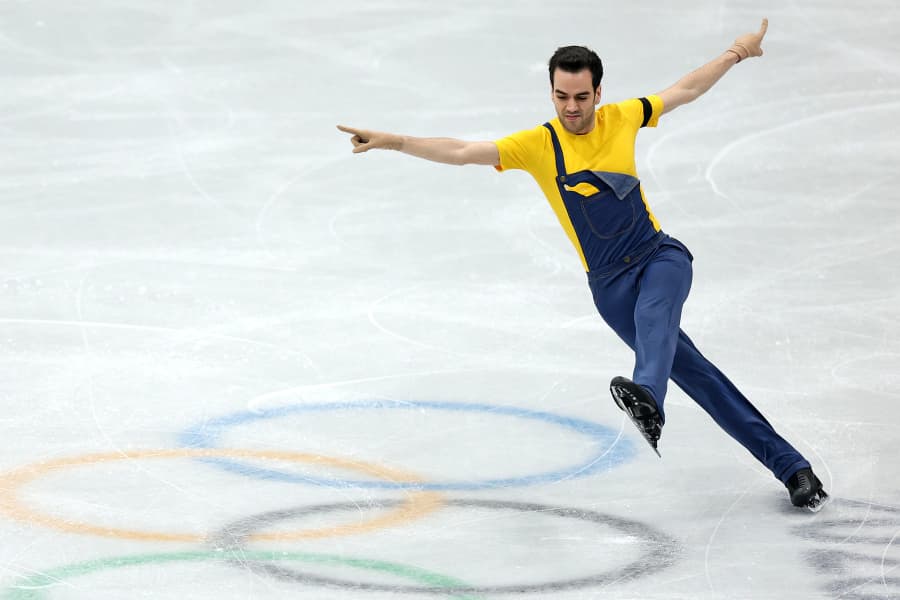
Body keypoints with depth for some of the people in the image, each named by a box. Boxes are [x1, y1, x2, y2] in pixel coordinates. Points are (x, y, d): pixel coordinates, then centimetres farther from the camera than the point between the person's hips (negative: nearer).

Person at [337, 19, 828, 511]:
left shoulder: (621, 119, 2)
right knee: (695, 375, -7)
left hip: (660, 254, 1)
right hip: (608, 282, -1)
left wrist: (736, 53, 23)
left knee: (654, 313, -36)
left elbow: (684, 91, 18)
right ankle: (789, 466, -3)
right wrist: (392, 142, -23)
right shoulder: (538, 145, -5)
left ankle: (646, 398, -64)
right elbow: (462, 152, -12)